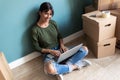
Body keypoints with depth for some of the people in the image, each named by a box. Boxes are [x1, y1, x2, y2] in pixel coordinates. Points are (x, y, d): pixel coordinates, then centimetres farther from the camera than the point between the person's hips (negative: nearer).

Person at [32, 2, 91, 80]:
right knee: (50, 69, -41)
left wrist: (62, 45, -7)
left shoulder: (53, 23, 0)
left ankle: (65, 66, -17)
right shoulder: (35, 29, -13)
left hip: (59, 49, 5)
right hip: (48, 53, -4)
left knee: (84, 49, -9)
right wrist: (51, 51, -18)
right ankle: (74, 66, -16)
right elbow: (37, 48, -7)